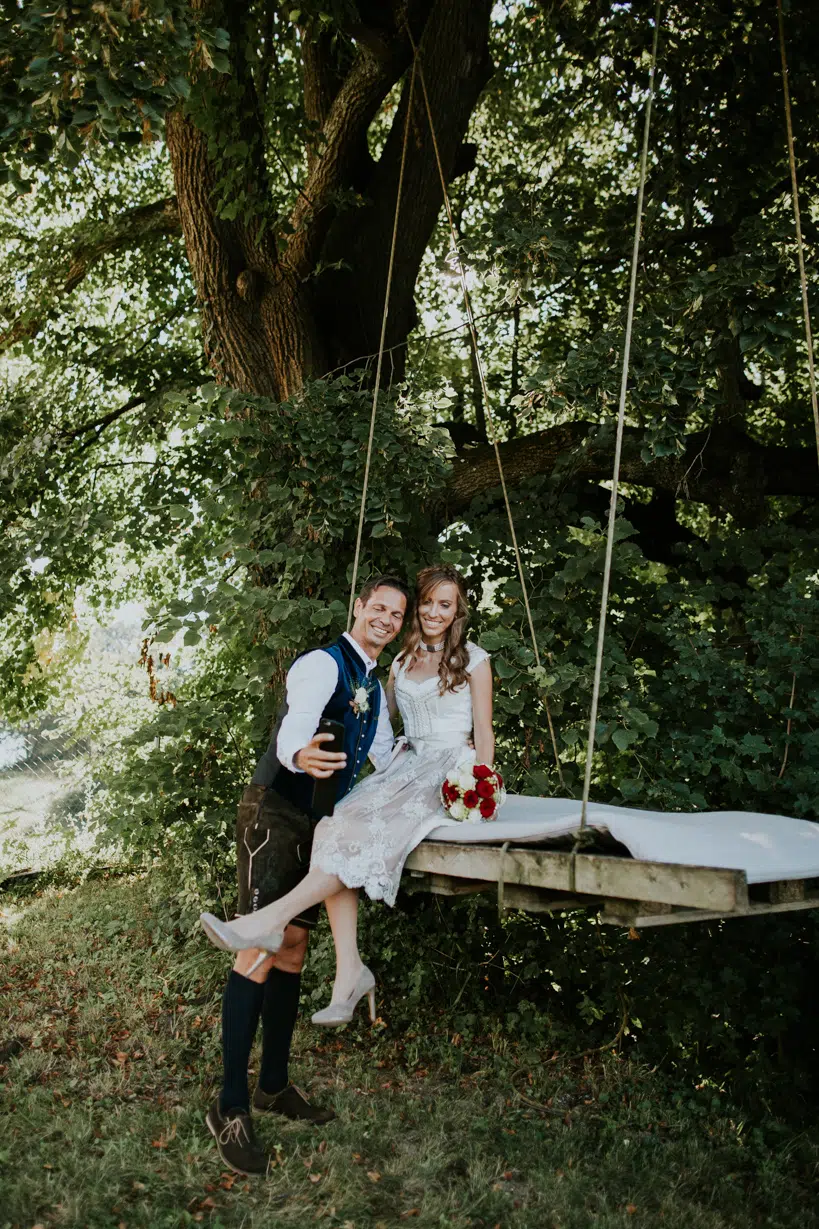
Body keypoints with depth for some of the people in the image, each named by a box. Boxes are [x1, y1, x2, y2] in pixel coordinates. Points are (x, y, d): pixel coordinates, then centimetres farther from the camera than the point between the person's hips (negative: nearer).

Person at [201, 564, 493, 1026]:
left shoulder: (473, 658, 5)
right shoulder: (403, 659, 21)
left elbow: (483, 731, 1)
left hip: (451, 768, -5)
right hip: (406, 763, 5)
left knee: (366, 828, -31)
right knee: (333, 828, -24)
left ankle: (272, 920, -34)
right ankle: (349, 969, -28)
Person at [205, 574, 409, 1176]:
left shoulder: (376, 688, 15)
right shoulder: (323, 664, -14)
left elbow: (386, 757, 25)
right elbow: (296, 726, -33)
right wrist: (299, 755, -55)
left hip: (316, 824, 9)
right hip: (275, 815, -9)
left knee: (293, 947, 12)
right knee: (260, 951, -9)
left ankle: (275, 1085, 24)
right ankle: (231, 1106, -1)